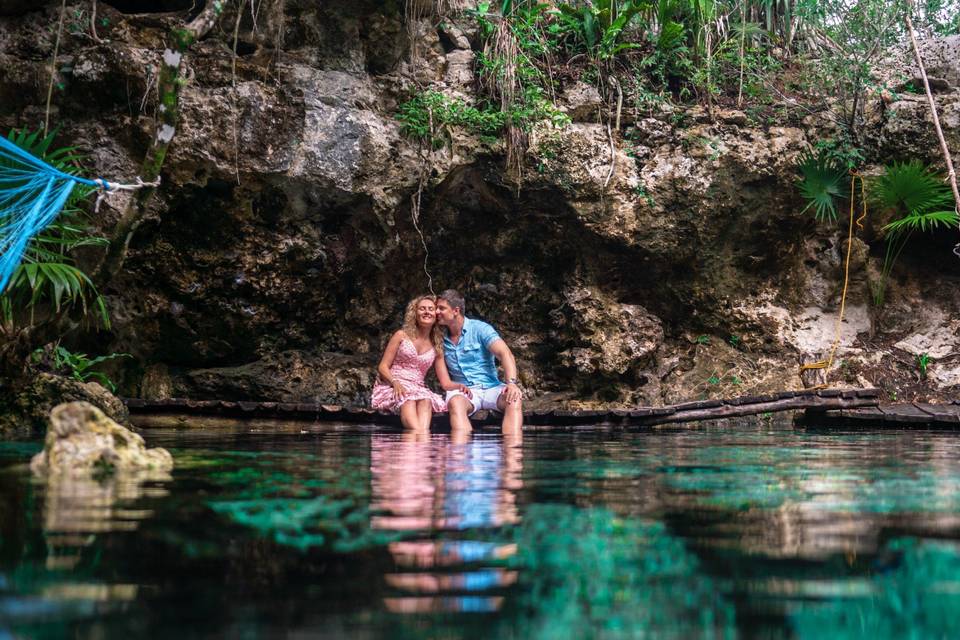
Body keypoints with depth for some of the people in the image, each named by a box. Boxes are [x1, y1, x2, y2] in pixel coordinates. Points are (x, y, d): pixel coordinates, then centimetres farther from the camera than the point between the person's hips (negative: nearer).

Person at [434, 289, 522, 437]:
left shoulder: (479, 328, 0)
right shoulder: (441, 339, 12)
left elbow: (505, 353, -13)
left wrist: (512, 382, -30)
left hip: (490, 387, -1)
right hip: (462, 391, 1)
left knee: (514, 400, -33)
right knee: (455, 402, -35)